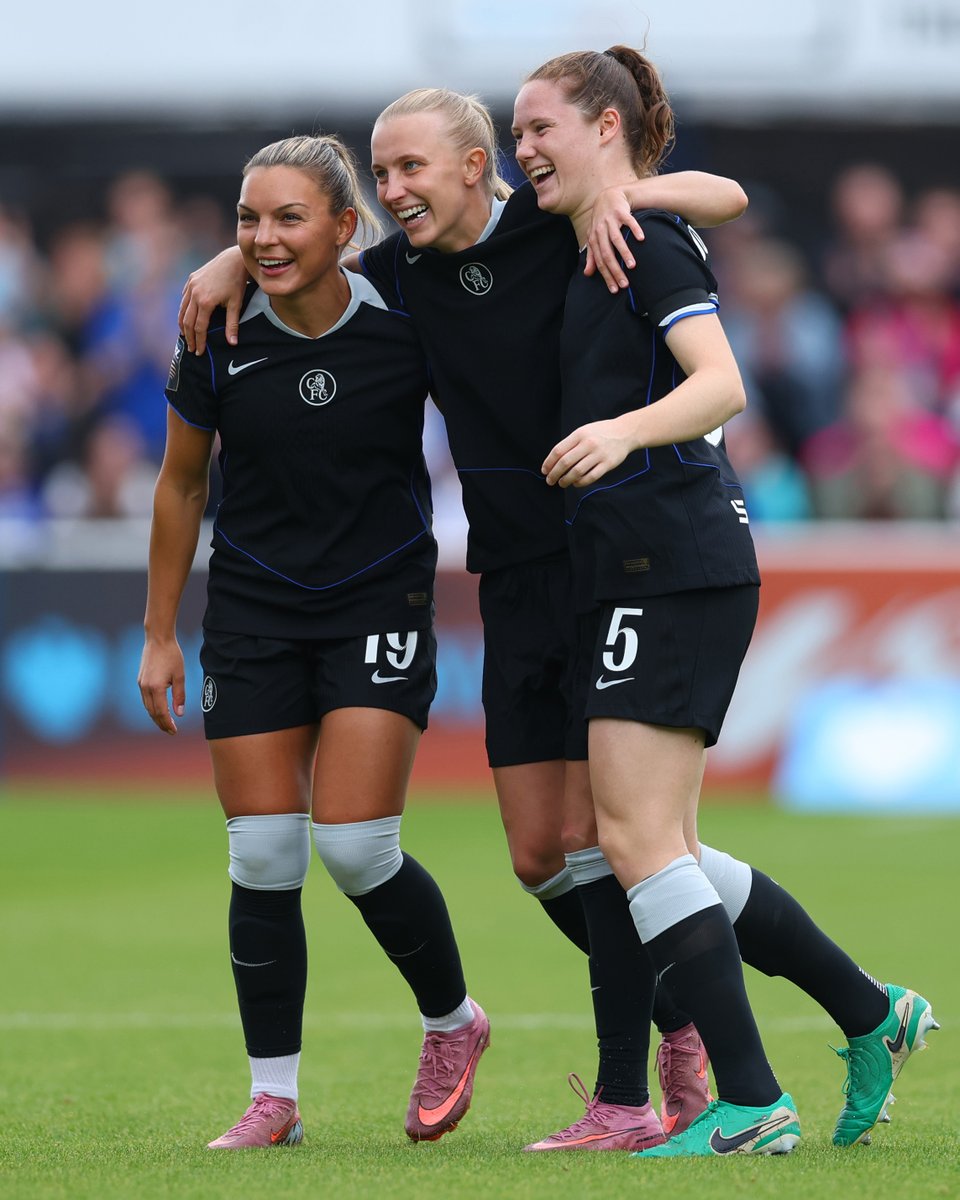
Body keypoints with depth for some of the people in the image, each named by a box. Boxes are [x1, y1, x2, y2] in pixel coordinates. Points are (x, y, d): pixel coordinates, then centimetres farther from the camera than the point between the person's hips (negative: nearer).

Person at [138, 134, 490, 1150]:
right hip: (253, 613, 2)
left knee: (355, 847, -11)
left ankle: (452, 1020, 16)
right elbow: (180, 483, 5)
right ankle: (272, 1097, 7)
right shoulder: (220, 339, -8)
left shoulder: (405, 322, -14)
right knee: (262, 856, -3)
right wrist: (159, 633, 7)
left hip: (381, 608, -2)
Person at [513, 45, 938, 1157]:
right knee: (661, 847, 11)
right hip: (629, 573, 10)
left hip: (675, 568, -10)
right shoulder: (580, 253, 18)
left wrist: (624, 431, -39)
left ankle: (750, 1106, -13)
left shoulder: (648, 240, -10)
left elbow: (721, 381, -21)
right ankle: (871, 1015, 19)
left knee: (636, 833, -13)